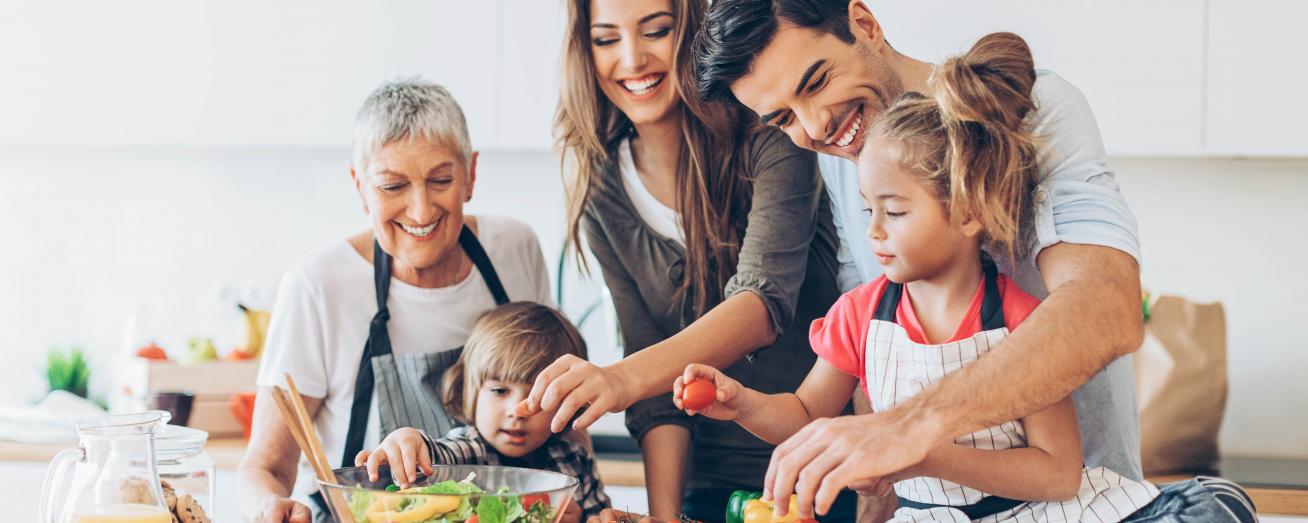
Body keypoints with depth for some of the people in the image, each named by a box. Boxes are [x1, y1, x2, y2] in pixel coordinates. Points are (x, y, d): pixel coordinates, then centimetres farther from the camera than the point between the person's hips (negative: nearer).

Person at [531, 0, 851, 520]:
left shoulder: (767, 139, -14)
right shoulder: (602, 188, -3)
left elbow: (766, 302, -28)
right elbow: (651, 373, -3)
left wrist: (625, 377, -43)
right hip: (713, 478, 3)